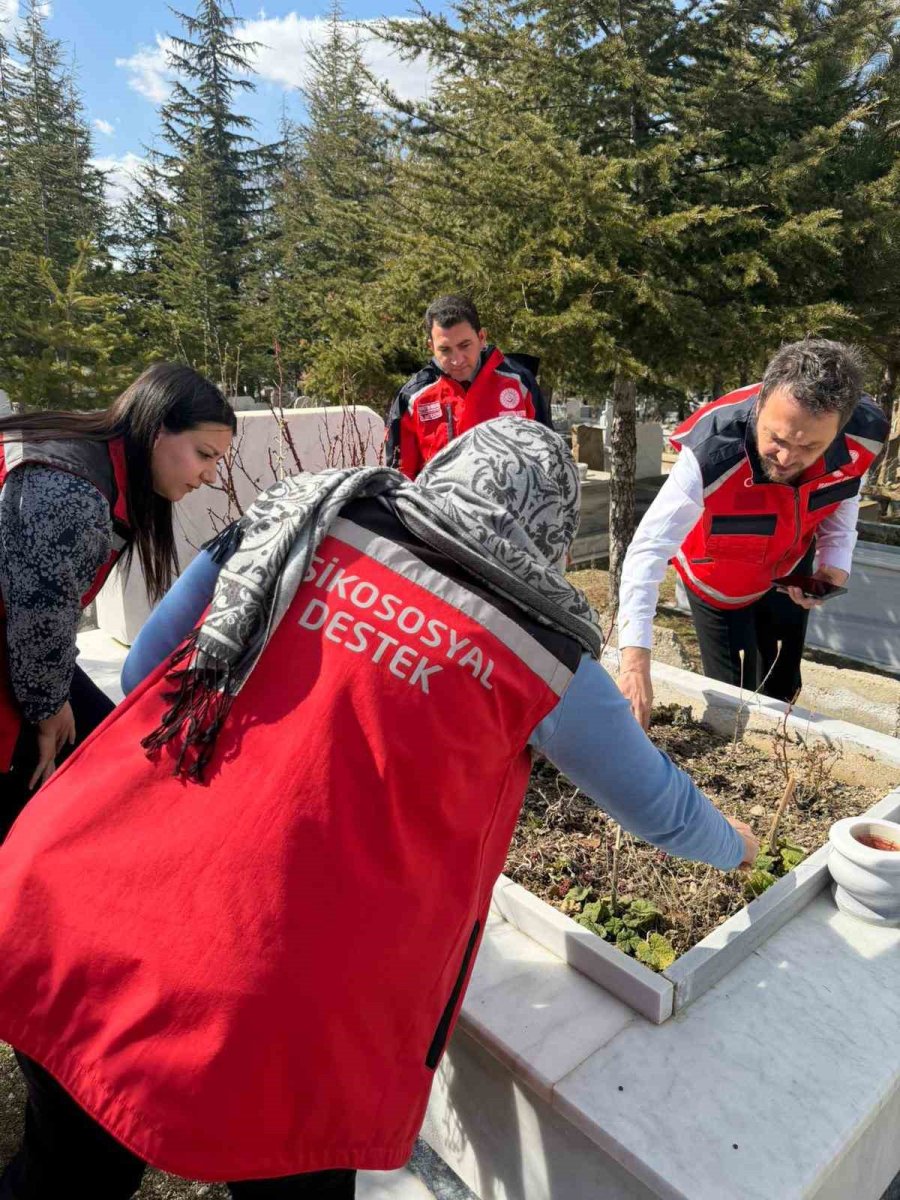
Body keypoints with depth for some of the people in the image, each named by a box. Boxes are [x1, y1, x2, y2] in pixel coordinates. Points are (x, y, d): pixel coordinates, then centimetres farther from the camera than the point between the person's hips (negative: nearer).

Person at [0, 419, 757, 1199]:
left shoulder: (293, 520, 3)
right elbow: (659, 809, 13)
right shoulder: (543, 657, -3)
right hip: (262, 1005, -3)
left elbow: (144, 676, 11)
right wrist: (734, 847, 34)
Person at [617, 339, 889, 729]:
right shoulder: (711, 456, -43)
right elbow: (648, 551, -44)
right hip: (719, 580, -4)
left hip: (791, 568, 4)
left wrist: (836, 561, -19)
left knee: (781, 687, 20)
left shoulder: (864, 437, -29)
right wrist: (635, 660, -52)